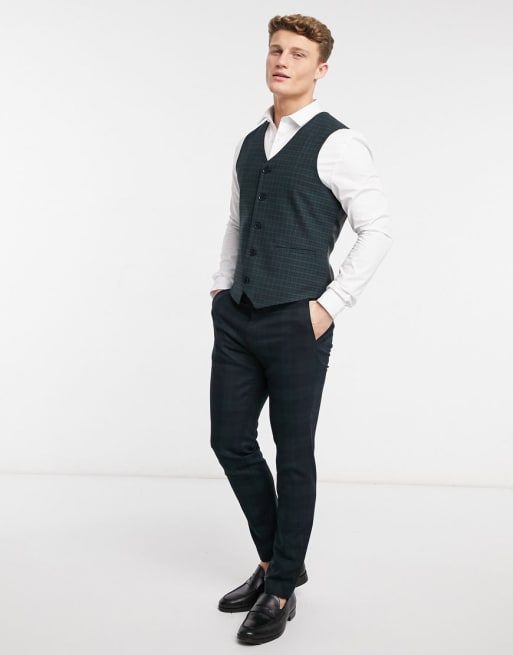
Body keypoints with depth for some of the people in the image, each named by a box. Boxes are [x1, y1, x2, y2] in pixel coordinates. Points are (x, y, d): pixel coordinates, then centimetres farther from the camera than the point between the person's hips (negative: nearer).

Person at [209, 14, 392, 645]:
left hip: (296, 323, -7)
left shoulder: (338, 144, -7)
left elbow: (377, 230, -8)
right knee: (231, 441, 11)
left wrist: (330, 304, -12)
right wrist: (221, 286, 15)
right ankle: (274, 561, 34)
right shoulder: (250, 143, 14)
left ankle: (281, 591, 22)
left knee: (293, 457, 5)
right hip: (236, 319, 7)